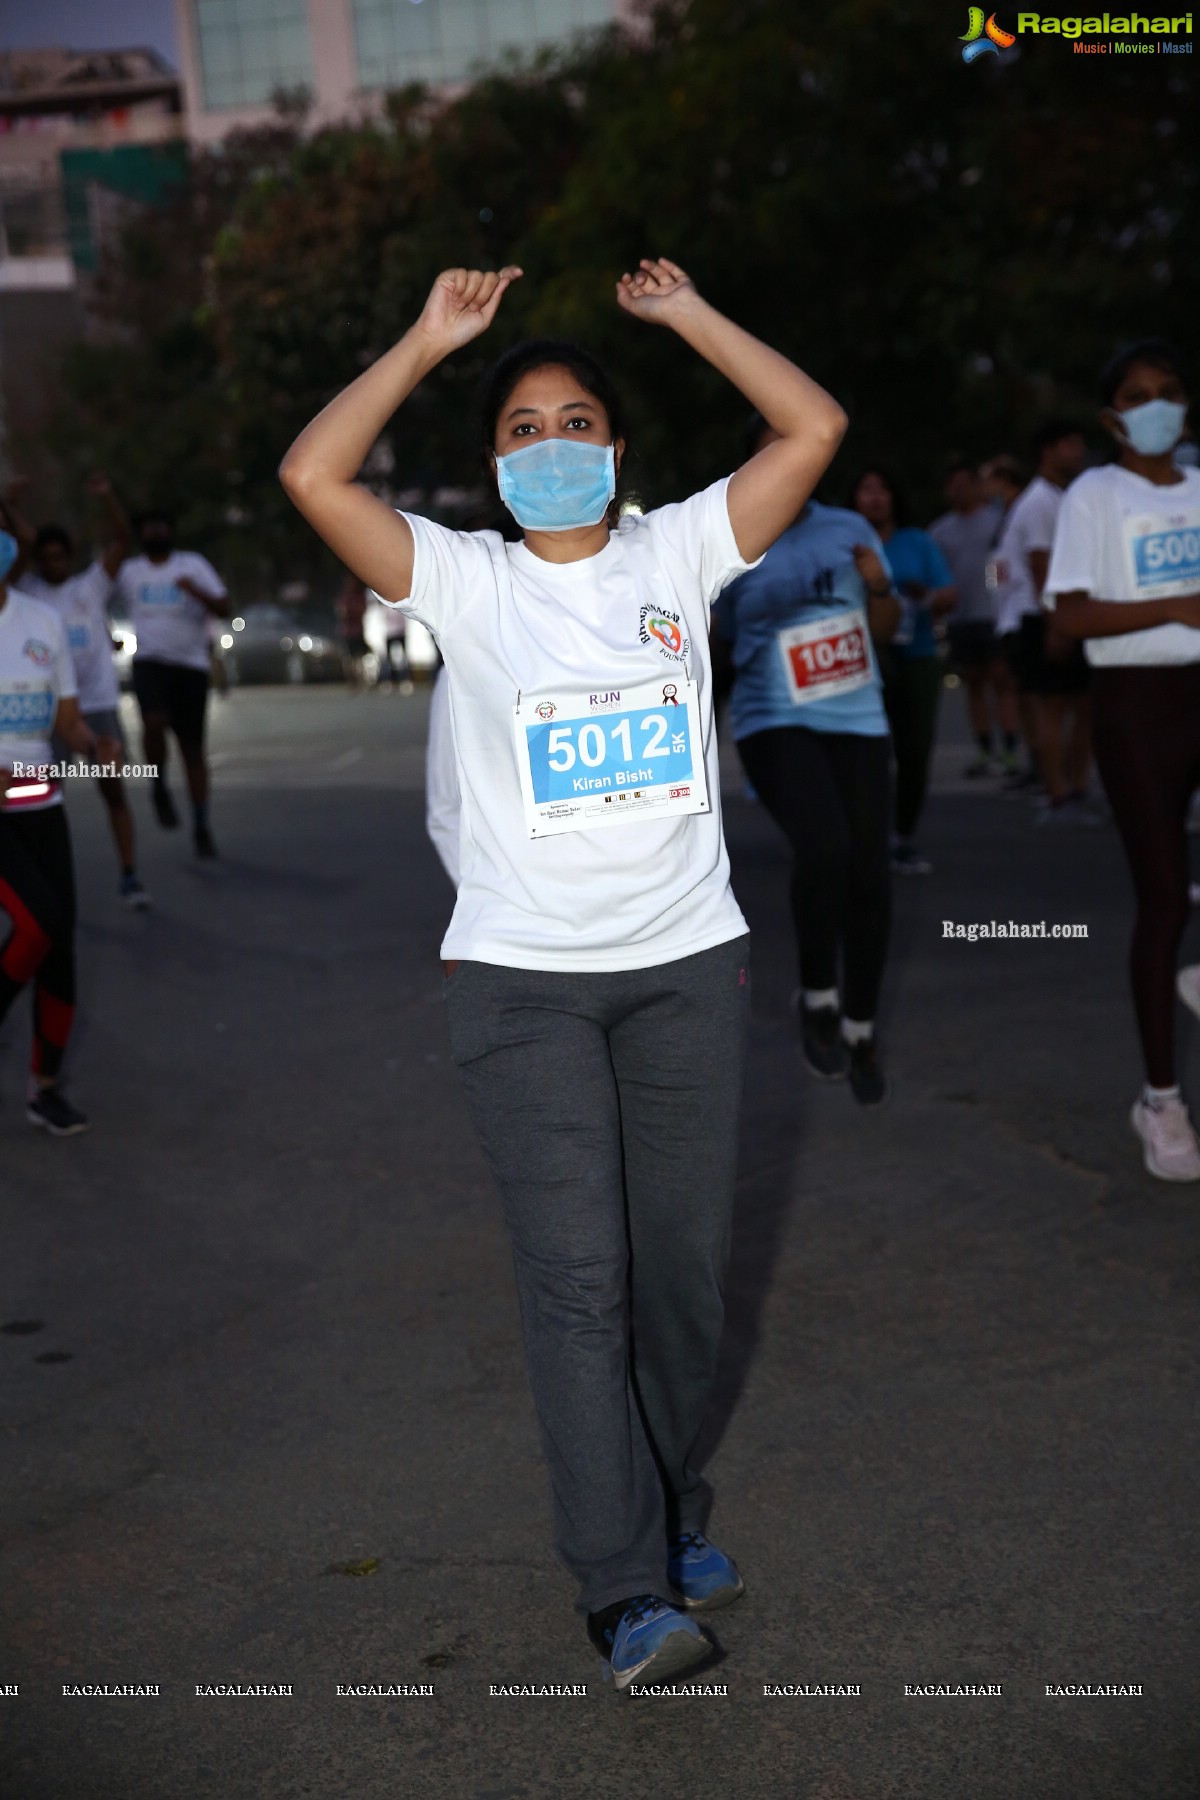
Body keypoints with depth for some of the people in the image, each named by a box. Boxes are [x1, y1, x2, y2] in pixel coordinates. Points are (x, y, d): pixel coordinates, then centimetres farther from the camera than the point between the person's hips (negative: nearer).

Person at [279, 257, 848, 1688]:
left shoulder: (676, 554, 7)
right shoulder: (465, 581, 2)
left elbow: (814, 428, 0)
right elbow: (312, 473, -9)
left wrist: (688, 315, 3)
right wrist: (432, 339, -3)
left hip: (688, 961, 2)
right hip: (521, 975, -2)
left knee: (682, 1265, 10)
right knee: (576, 1280, -7)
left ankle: (668, 1506, 32)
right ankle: (627, 1590, 0)